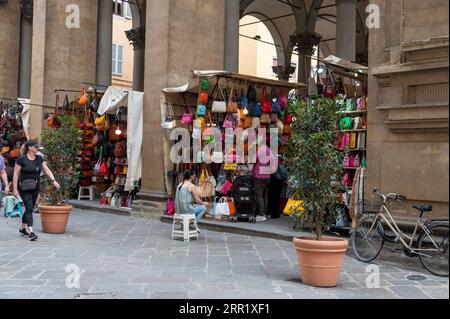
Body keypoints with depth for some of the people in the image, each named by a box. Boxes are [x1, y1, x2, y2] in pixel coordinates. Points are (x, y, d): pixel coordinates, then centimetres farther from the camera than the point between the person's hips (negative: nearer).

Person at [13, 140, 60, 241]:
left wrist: (53, 180, -11)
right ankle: (31, 232, -16)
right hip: (24, 188, -6)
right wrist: (15, 189, -12)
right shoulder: (22, 159, -12)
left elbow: (47, 170, 2)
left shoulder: (39, 159, 5)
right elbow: (16, 174, -9)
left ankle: (22, 228, 30)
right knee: (29, 208, -13)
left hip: (35, 188, 6)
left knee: (29, 208, 13)